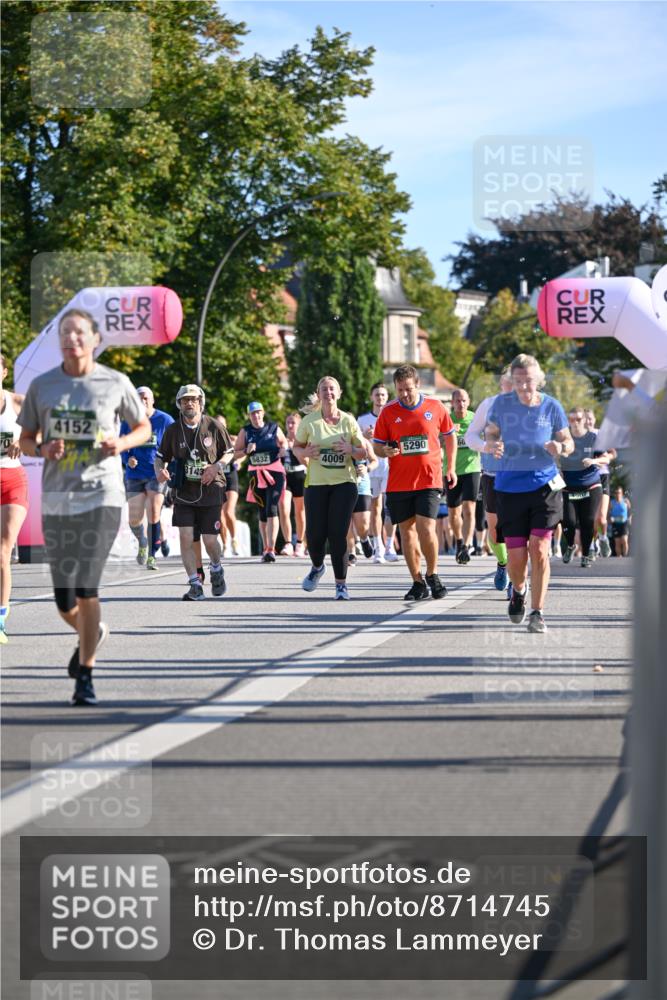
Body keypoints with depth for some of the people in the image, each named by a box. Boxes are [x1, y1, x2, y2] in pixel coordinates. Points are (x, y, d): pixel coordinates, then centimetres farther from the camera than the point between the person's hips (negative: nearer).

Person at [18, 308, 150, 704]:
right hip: (55, 500, 3)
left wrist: (122, 443, -8)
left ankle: (86, 675, -4)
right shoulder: (42, 386, 6)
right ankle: (93, 633, 40)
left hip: (101, 497, -3)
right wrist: (43, 449, -9)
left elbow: (143, 427, 13)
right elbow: (25, 440, 13)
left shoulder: (116, 384, 1)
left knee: (86, 586, -15)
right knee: (65, 601, 6)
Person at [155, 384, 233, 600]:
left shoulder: (213, 426, -2)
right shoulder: (173, 430, 1)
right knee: (186, 538, -9)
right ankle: (195, 586, -1)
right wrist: (159, 471, -13)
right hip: (183, 492, 1)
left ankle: (216, 569, 34)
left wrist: (216, 466, -11)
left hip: (210, 491, -1)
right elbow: (160, 457, 9)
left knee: (210, 540, 1)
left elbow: (229, 452, 8)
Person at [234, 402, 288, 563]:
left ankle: (271, 549, -20)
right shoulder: (245, 432, 5)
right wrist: (246, 451, -13)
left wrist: (283, 449, -6)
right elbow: (235, 453, 7)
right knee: (262, 513, 11)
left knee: (272, 509, -16)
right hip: (256, 474, 3)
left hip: (275, 472, -3)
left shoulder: (273, 428, 2)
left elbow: (284, 441, 17)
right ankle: (265, 548, 22)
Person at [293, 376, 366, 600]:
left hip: (344, 483, -1)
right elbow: (296, 446, 11)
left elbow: (363, 452, 7)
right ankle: (317, 567, 32)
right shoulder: (309, 421, 1)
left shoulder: (348, 421, 2)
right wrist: (305, 452, -11)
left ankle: (341, 584, 1)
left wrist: (351, 450, -15)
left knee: (338, 533, -8)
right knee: (315, 533, -2)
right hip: (316, 483, 1)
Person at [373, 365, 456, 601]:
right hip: (398, 482, 2)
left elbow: (449, 436, 15)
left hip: (429, 480, -2)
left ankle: (432, 574, 9)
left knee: (426, 529, -13)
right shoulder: (388, 412, 2)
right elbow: (377, 445, 7)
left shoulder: (435, 407, 1)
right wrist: (385, 451, -16)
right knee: (407, 532, 4)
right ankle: (418, 583, 13)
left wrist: (451, 467, 10)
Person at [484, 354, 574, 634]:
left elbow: (568, 441, 8)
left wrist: (560, 447, -17)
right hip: (509, 487, 1)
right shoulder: (501, 404, -1)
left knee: (539, 550, -10)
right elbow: (490, 432, 12)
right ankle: (519, 590, 36)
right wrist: (493, 445, -12)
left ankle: (538, 612, 0)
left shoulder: (551, 406, -1)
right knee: (516, 556, 1)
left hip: (544, 486, -1)